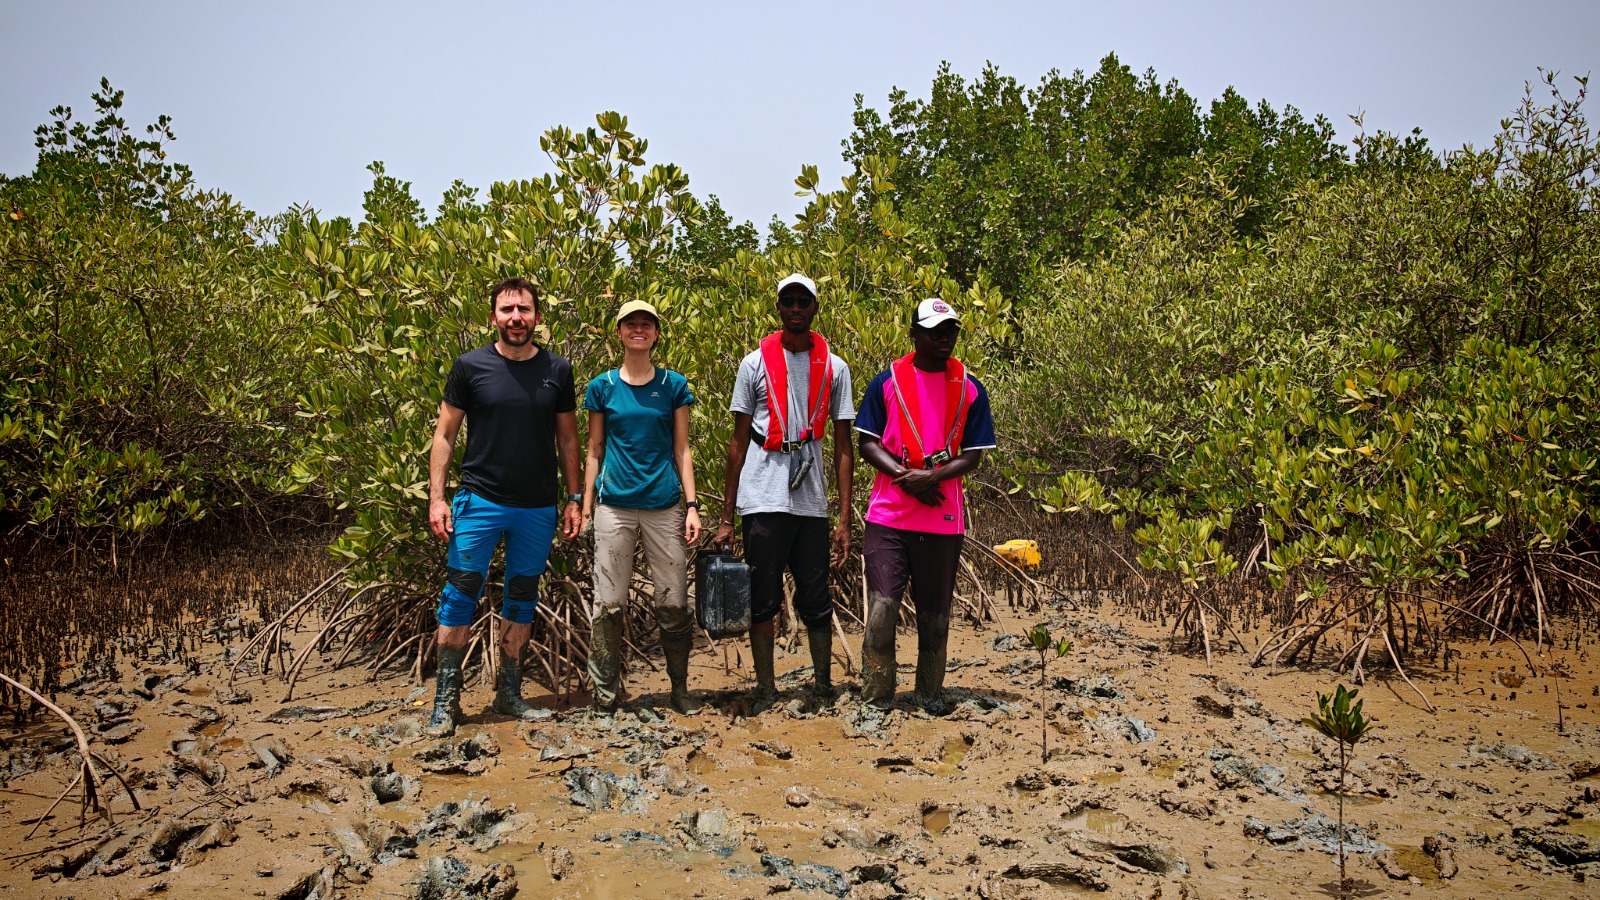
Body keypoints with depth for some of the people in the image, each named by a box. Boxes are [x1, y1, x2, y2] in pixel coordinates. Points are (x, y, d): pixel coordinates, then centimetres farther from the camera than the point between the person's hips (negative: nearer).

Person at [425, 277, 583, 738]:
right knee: (460, 596, -3)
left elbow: (567, 438, 10)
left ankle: (509, 693, 24)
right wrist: (436, 497, -7)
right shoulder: (470, 366, -2)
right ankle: (446, 699, 7)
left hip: (538, 509, 2)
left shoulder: (557, 370, 4)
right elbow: (445, 434, 1)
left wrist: (574, 499, 6)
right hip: (479, 503, -2)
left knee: (522, 600, 11)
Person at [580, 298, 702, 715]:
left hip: (664, 505, 0)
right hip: (614, 506, 0)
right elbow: (595, 451, 9)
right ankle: (605, 692, 15)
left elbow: (681, 450, 7)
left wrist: (692, 505, 0)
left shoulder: (674, 385, 6)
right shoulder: (602, 387, 6)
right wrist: (584, 507, 5)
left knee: (673, 603, 4)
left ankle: (680, 688, 19)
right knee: (609, 604, 2)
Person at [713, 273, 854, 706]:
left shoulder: (834, 368, 9)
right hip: (764, 500, -1)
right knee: (763, 599, 3)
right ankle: (765, 690, 14)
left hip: (811, 500, 1)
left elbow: (843, 446, 8)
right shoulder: (755, 363, 6)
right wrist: (726, 516, 4)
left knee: (815, 599, 5)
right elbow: (738, 442, 7)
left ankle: (823, 683, 21)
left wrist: (845, 518, 1)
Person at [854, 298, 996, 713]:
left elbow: (972, 455, 3)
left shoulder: (970, 389, 6)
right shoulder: (887, 382, 3)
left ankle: (929, 695, 26)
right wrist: (906, 477, -12)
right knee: (882, 607, -7)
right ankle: (876, 700, 5)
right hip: (888, 516, -1)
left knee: (935, 613, 11)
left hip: (943, 519, 1)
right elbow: (868, 444, 3)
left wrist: (932, 477, -14)